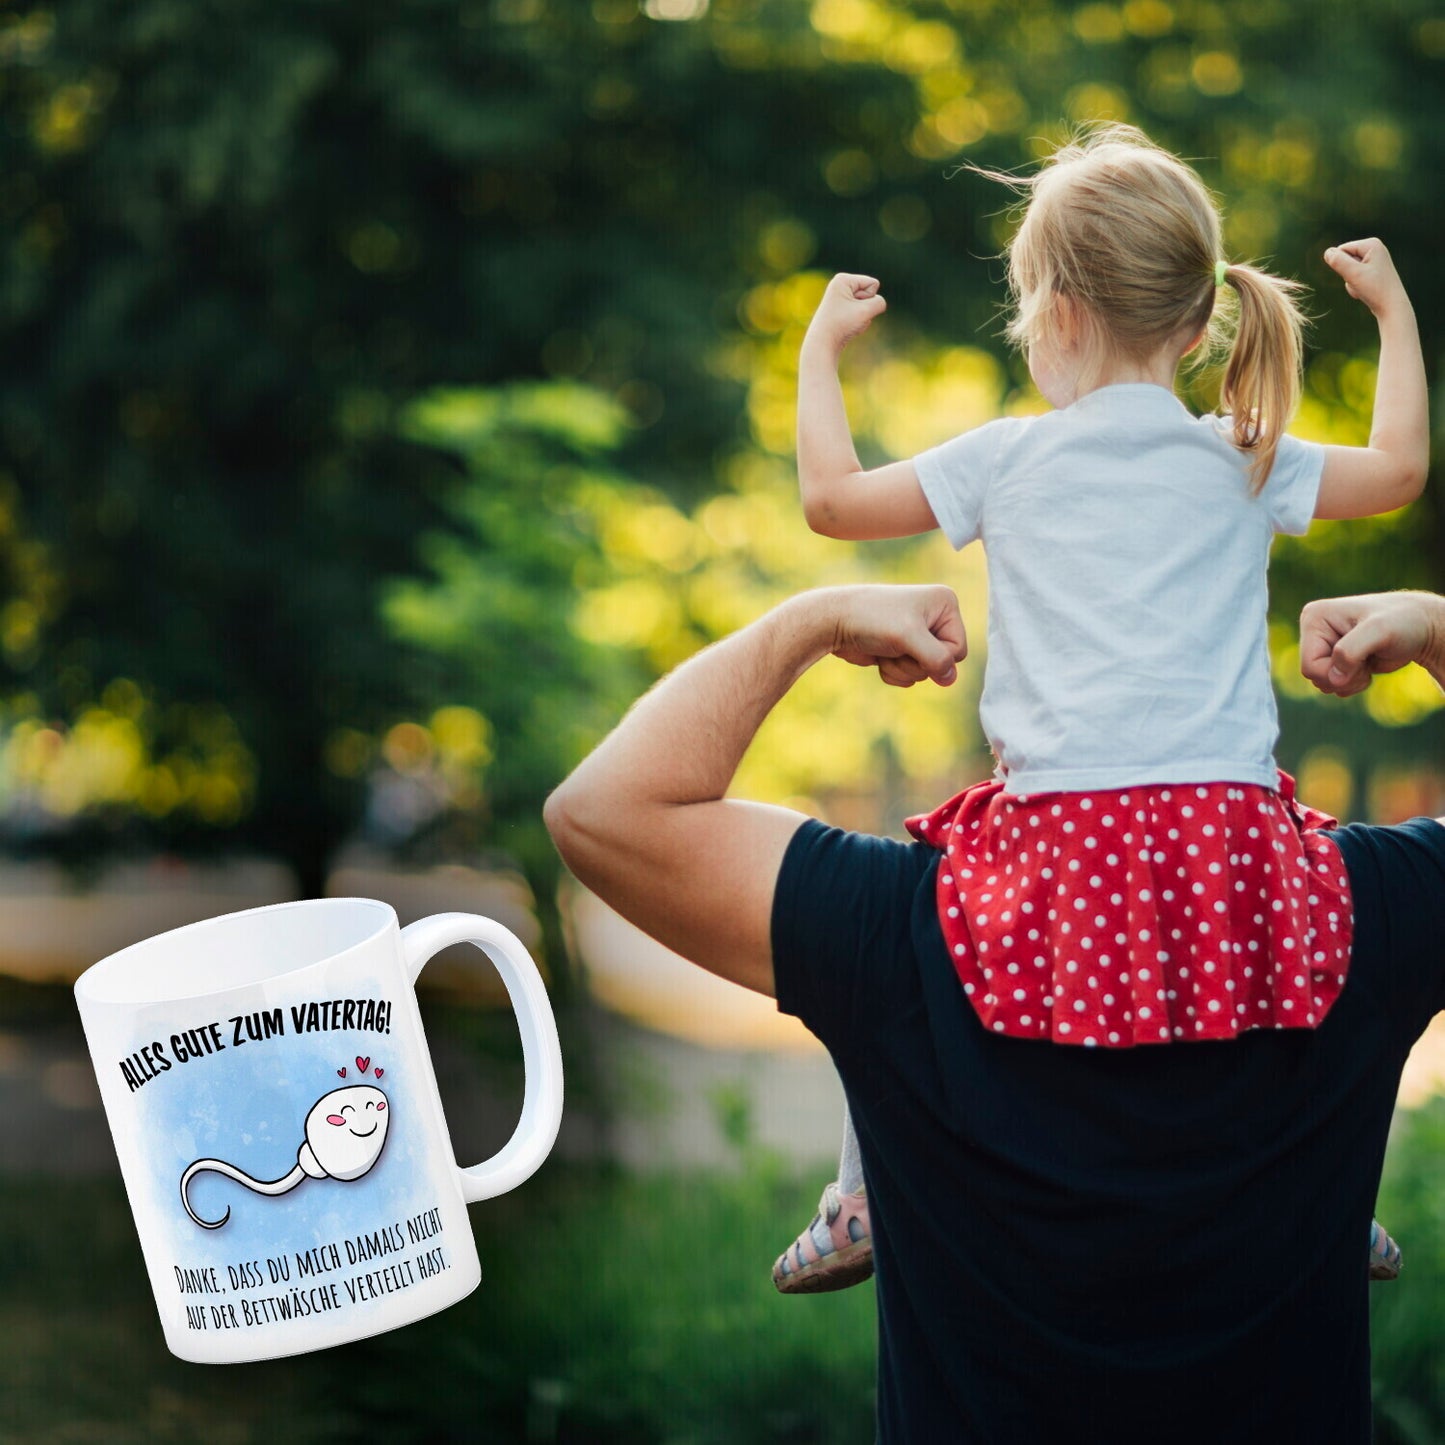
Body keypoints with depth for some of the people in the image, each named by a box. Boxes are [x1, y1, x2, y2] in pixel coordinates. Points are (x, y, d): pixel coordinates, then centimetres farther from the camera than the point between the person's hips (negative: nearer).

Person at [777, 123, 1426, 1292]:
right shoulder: (1246, 464, 10)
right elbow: (1400, 468, 24)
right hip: (1230, 822, 2)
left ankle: (865, 1203, 17)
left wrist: (821, 347, 28)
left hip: (1063, 830, -2)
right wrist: (1393, 308, 37)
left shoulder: (1008, 460, 6)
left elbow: (831, 496, 13)